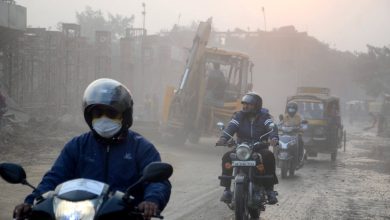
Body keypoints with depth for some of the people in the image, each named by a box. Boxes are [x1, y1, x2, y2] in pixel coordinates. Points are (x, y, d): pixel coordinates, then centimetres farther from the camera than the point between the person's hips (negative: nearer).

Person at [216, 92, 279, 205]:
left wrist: (274, 138, -41)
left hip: (260, 149, -2)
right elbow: (231, 127, -11)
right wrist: (223, 138, -33)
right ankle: (227, 189, -18)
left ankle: (270, 189, -26)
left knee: (269, 156, -33)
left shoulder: (264, 117, 3)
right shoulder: (239, 116, 7)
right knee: (227, 157, -25)